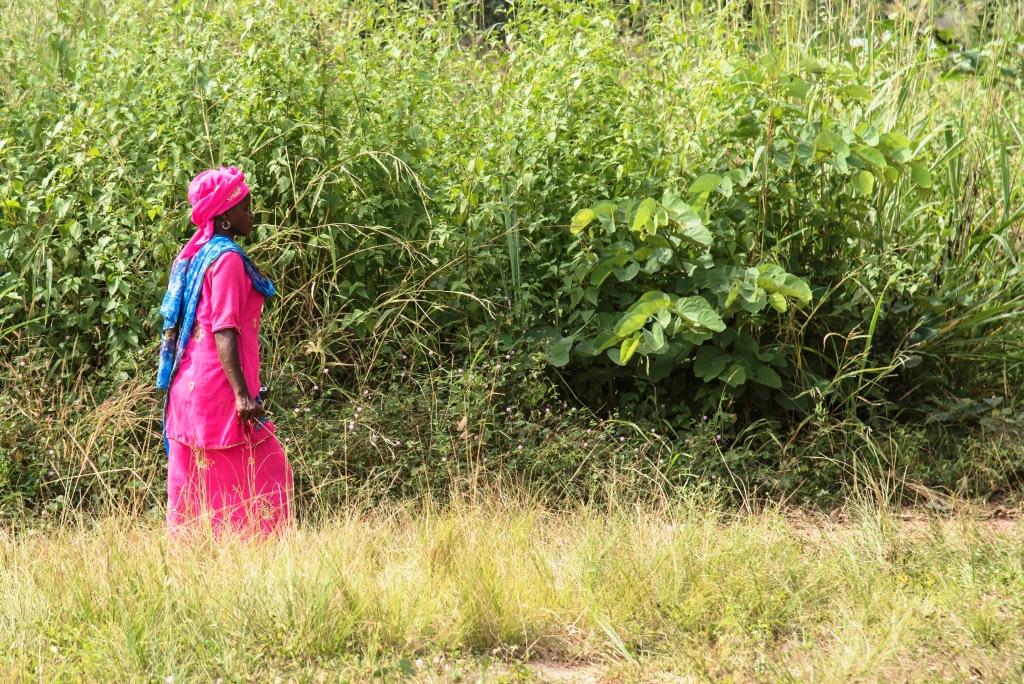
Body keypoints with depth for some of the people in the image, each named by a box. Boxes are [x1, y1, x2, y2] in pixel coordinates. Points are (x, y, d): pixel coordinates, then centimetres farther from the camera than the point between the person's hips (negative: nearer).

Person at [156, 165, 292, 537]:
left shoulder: (194, 254, 14)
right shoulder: (227, 258, -13)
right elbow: (224, 331, -20)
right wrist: (242, 393, -25)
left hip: (188, 384, 9)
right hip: (219, 387, -9)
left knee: (195, 482, 8)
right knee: (266, 474, -5)